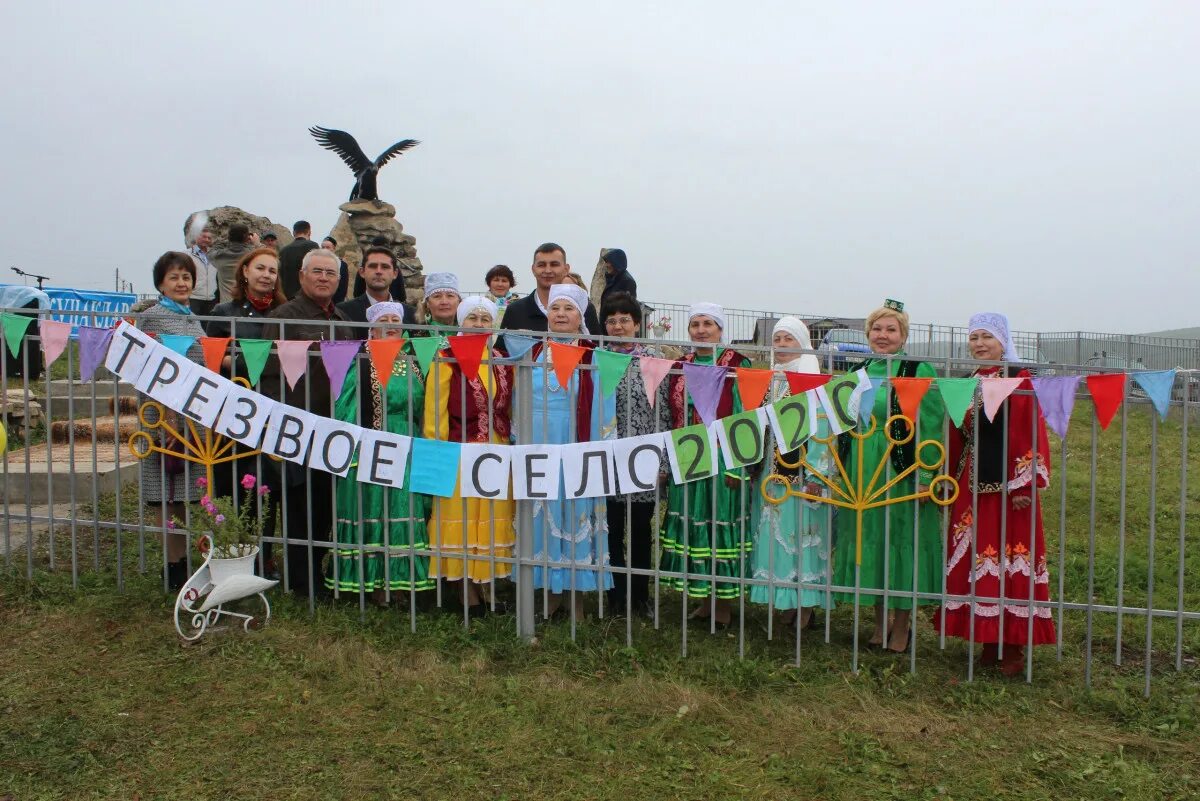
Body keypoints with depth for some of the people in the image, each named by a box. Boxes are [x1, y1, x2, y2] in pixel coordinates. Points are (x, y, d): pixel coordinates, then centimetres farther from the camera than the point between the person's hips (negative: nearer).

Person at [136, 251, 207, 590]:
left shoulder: (193, 318, 17)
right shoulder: (152, 316, -4)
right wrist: (168, 418, -15)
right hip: (166, 418, -7)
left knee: (188, 494, 9)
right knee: (167, 497, -1)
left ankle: (185, 558, 18)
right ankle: (175, 565, 5)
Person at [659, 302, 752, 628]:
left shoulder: (737, 365, -6)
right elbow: (673, 416, 13)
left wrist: (737, 466, -16)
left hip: (721, 463, -5)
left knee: (720, 523, 1)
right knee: (691, 526, 9)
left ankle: (723, 603, 14)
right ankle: (703, 599, 23)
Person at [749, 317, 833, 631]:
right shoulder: (769, 380, 14)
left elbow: (820, 430, -13)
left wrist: (815, 476, -18)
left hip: (801, 474, -7)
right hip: (771, 471, 7)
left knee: (800, 532, -4)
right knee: (774, 534, 8)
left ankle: (806, 603, 6)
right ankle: (786, 602, 17)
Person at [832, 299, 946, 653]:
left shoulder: (919, 372, -7)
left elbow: (931, 427, -11)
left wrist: (925, 476, -17)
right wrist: (841, 468, 12)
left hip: (901, 473, -5)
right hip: (861, 473, 5)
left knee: (900, 541, 3)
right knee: (867, 542, 10)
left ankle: (901, 625, 19)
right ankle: (880, 621, 26)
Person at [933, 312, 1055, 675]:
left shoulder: (1020, 381, -6)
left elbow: (1032, 435, -12)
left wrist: (1025, 485, -17)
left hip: (1007, 484, -6)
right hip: (971, 484, 6)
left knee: (1009, 558, 0)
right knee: (973, 560, 8)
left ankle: (1013, 645, 11)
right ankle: (989, 641, 20)